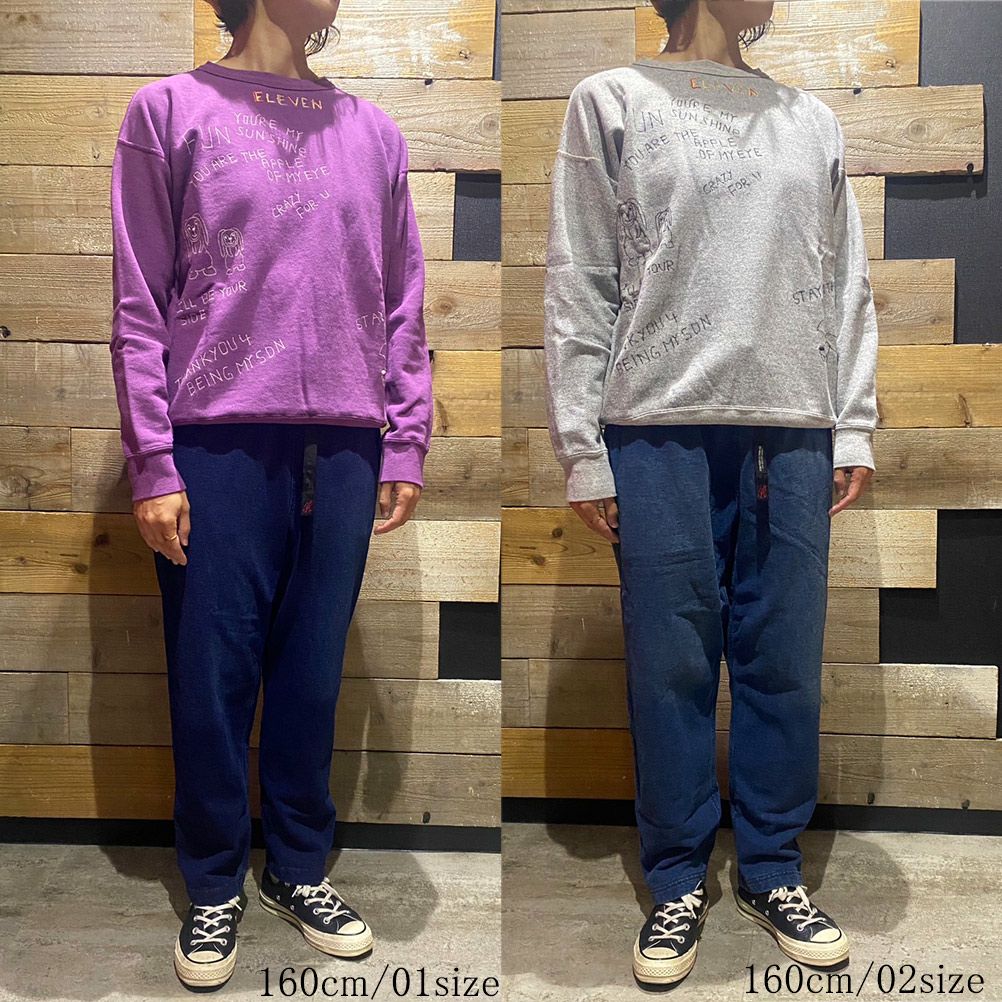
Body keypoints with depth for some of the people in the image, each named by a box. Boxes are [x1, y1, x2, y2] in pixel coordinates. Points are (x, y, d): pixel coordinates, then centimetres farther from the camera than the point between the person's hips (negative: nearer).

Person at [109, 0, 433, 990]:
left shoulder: (373, 132, 14)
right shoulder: (171, 110, 6)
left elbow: (402, 307, 13)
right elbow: (139, 307, 1)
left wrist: (406, 447, 7)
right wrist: (152, 465, -6)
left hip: (343, 444, 3)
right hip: (218, 441, -2)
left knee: (314, 670, 9)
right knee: (213, 675, 4)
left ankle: (301, 871, 27)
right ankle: (215, 888, 23)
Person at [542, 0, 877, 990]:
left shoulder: (812, 121, 18)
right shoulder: (612, 103, 8)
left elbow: (847, 287, 16)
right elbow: (579, 289, 1)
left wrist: (853, 427, 7)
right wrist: (581, 450, -6)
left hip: (794, 433, 3)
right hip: (662, 430, -3)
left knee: (784, 664, 5)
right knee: (672, 666, 2)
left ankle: (773, 869, 22)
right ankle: (678, 882, 17)